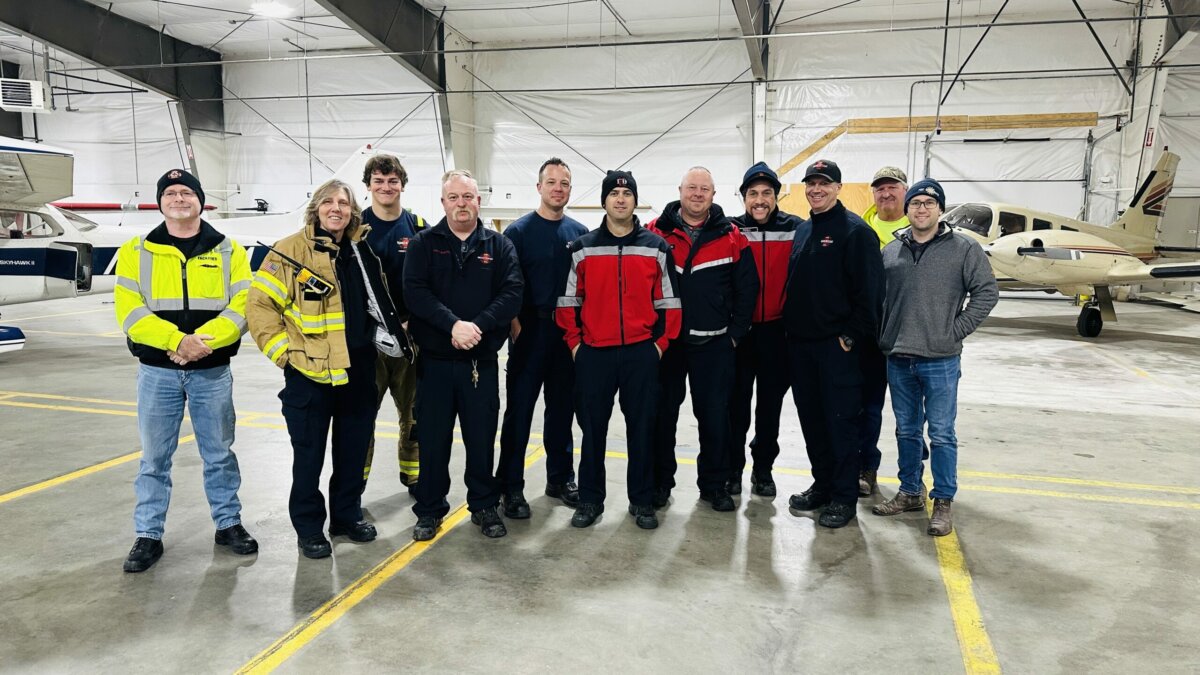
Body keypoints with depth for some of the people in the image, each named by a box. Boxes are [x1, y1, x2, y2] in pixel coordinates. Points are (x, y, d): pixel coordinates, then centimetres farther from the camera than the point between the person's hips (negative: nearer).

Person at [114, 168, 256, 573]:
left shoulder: (229, 252, 3)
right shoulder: (136, 252, 3)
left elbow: (242, 308, -6)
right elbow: (130, 312, -7)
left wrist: (201, 340, -20)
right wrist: (177, 341, -21)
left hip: (212, 371, 0)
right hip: (157, 371, 0)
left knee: (219, 453, 10)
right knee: (154, 457, 8)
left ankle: (229, 524, 25)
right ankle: (149, 536, 21)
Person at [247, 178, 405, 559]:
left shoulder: (362, 252, 9)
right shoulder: (291, 251, -9)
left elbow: (379, 302, 22)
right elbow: (259, 305, -10)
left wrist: (391, 335, 16)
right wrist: (283, 352, -12)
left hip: (359, 371, 5)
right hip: (309, 372, -5)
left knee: (354, 449, 15)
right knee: (309, 453, 6)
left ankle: (348, 514, 32)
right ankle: (309, 528, 21)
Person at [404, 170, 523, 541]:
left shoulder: (499, 245, 5)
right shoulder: (424, 243, 3)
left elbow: (513, 293, -7)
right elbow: (415, 291, -10)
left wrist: (479, 326, -20)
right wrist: (453, 324, -22)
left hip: (482, 361, 1)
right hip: (435, 361, 0)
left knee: (482, 438, 9)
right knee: (432, 439, 8)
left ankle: (484, 506, 26)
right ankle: (429, 510, 23)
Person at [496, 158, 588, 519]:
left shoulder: (579, 233, 9)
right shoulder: (519, 231, -3)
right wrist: (515, 324, -13)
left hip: (569, 333, 4)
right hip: (530, 331, -4)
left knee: (562, 407, 13)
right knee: (519, 408, -1)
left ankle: (560, 478, 25)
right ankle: (511, 486, 8)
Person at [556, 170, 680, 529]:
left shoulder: (656, 248, 4)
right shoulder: (582, 248, 4)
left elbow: (668, 300, 6)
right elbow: (568, 300, 7)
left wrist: (661, 342, 1)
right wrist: (574, 342, 2)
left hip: (641, 354, 0)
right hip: (593, 354, 0)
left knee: (641, 428, 6)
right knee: (592, 428, 7)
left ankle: (642, 501, 19)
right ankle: (590, 500, 20)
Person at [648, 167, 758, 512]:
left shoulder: (732, 237, 1)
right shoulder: (656, 232, -1)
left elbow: (747, 288, 3)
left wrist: (736, 332, 0)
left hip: (714, 344, 0)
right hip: (664, 341, 0)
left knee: (714, 415, 6)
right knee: (662, 413, 9)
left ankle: (714, 484, 21)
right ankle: (660, 481, 24)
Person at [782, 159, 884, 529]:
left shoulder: (855, 231, -8)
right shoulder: (801, 231, 15)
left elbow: (869, 290, -13)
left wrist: (852, 335, -15)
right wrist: (790, 327, 12)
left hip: (837, 345, -7)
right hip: (800, 343, 7)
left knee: (841, 420, -1)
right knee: (811, 418, 13)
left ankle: (844, 497, 10)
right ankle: (822, 485, 26)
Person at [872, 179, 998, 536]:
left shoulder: (963, 249, -2)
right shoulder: (890, 251, 8)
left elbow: (986, 292, -3)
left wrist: (956, 331, -9)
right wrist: (883, 337, 5)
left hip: (941, 360, -4)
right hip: (898, 359, 4)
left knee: (941, 434, 1)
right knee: (907, 431, 15)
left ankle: (943, 502, 13)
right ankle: (910, 492, 28)